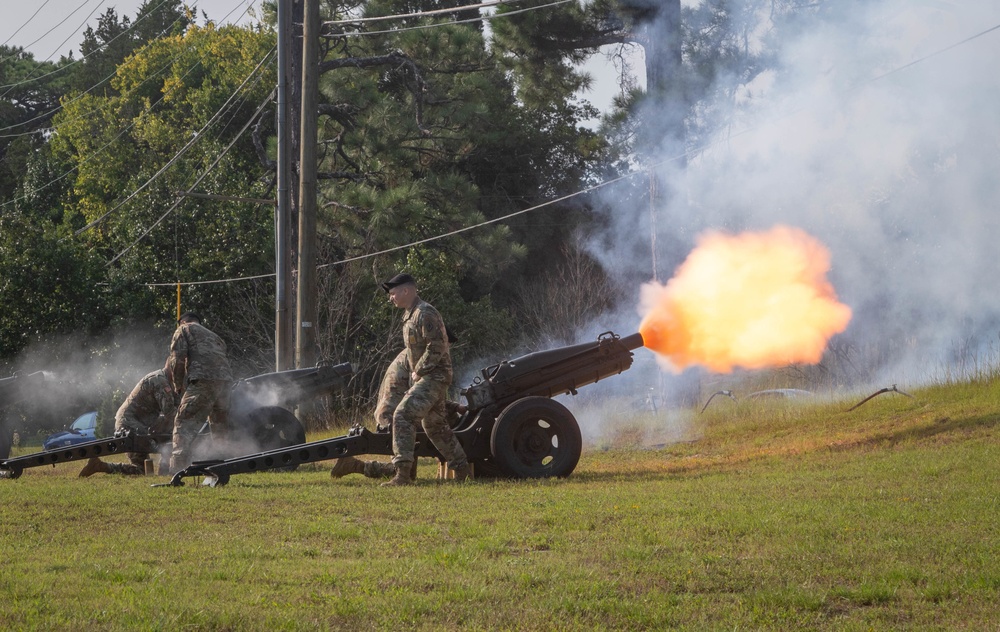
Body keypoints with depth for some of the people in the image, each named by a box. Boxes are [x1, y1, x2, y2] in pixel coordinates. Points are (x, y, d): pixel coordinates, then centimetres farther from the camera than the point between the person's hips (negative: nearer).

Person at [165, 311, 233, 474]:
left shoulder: (184, 329, 16)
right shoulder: (213, 335, 35)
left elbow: (177, 359, 2)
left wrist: (178, 386, 13)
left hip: (203, 381, -6)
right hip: (226, 380, 6)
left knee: (185, 424, -5)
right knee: (221, 427, 18)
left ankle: (178, 465, -17)